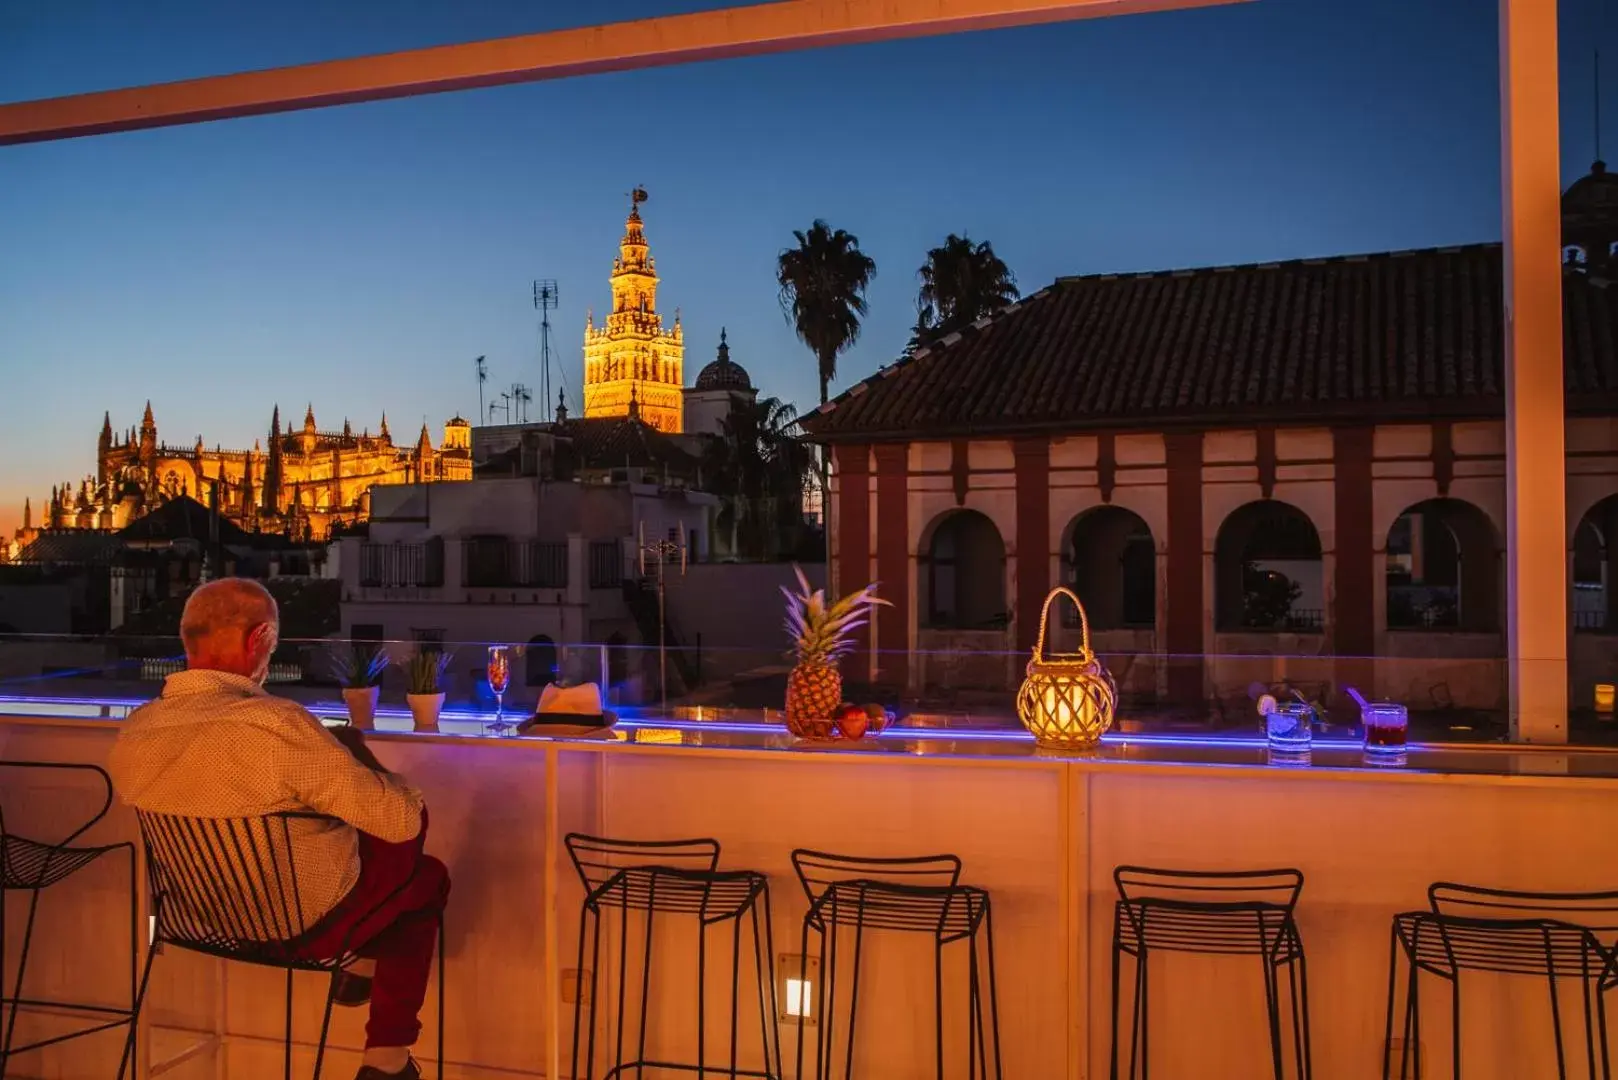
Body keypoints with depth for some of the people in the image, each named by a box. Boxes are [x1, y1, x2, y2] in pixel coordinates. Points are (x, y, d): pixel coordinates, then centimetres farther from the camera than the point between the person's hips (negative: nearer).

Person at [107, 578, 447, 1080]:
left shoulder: (133, 731, -12)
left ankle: (359, 965, 35)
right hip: (302, 924, -7)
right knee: (426, 875, 22)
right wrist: (358, 756, -9)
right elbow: (401, 819, -26)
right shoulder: (278, 725, -34)